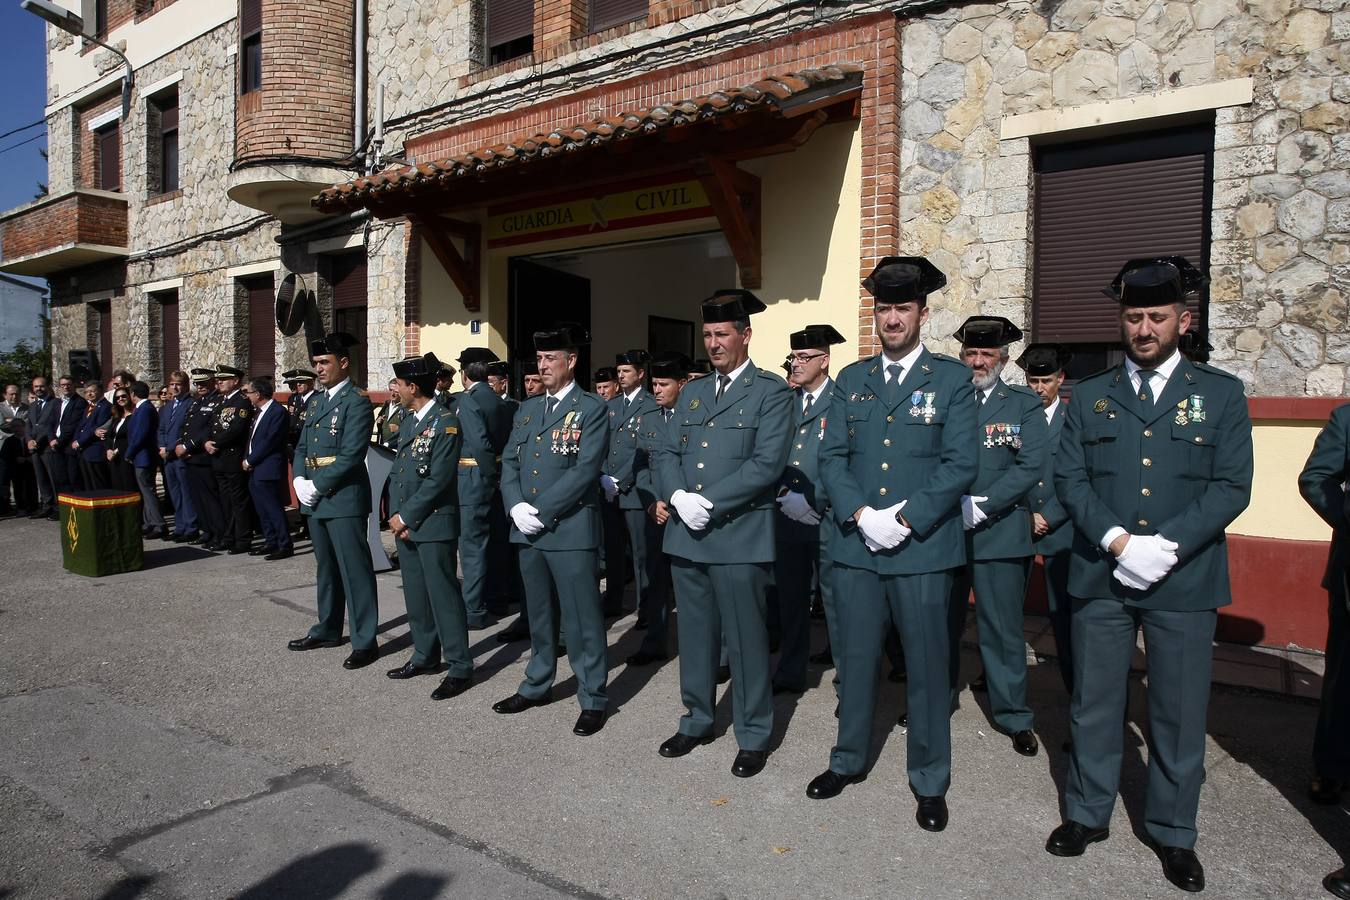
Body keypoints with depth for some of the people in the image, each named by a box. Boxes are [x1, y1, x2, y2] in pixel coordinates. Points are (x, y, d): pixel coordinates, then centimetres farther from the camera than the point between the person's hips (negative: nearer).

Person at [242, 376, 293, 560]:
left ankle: (285, 546, -1)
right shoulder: (259, 412, 15)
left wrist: (249, 461, -11)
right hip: (254, 470, 9)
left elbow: (268, 442, -17)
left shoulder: (278, 412, -14)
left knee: (274, 509, -6)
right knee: (262, 510, 13)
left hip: (267, 470, -9)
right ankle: (271, 543, 22)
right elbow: (252, 439, 17)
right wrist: (246, 460, 3)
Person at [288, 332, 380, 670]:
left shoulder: (357, 403, -10)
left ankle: (364, 641, 3)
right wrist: (299, 481, 0)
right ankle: (327, 630, 31)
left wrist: (317, 486, -16)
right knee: (326, 567, 18)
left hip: (344, 500, -8)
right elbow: (302, 447, 17)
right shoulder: (316, 401, 16)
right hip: (315, 501, 8)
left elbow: (351, 455, -18)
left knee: (355, 570, -4)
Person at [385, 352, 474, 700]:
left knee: (442, 593, -4)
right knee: (416, 593, 16)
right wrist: (396, 515, 4)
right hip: (404, 523, 8)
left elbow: (438, 480, -17)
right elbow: (397, 471, 15)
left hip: (433, 524, -8)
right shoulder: (408, 420, 13)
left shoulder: (445, 422, -13)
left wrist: (406, 516, -13)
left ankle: (459, 667, 5)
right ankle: (425, 656, 29)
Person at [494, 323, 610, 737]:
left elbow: (585, 470, -15)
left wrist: (540, 511, -16)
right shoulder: (527, 409, 15)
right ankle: (537, 685, 33)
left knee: (582, 618, 0)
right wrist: (516, 507, -6)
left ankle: (593, 698, 13)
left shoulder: (591, 409, -5)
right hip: (527, 531, 6)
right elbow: (509, 463, 11)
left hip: (570, 529, -6)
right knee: (538, 613, 18)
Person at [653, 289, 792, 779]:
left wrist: (708, 502, -17)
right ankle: (697, 721, 32)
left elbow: (767, 463, -14)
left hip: (739, 537, -6)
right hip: (686, 535, 6)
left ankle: (754, 736, 19)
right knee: (695, 636, 16)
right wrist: (678, 496, -8)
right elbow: (667, 454, 12)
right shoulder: (692, 393, 16)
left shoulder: (771, 391, -4)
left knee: (745, 641, 3)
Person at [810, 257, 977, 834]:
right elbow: (831, 457, 5)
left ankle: (930, 781, 25)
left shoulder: (951, 379, 0)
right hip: (856, 546, 3)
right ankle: (849, 760, 33)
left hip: (924, 550, -3)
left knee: (926, 667, 8)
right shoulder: (851, 381, 10)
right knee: (855, 659, 14)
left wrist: (903, 521, -15)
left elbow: (961, 464, -8)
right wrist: (862, 515, -11)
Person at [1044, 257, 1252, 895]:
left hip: (1184, 581, -1)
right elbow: (1068, 479, 0)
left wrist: (1167, 546, -16)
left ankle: (1173, 832, 28)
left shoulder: (1220, 393, 4)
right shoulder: (1089, 395, 7)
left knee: (1180, 713, 9)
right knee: (1093, 704, 11)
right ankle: (1088, 813, 29)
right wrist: (1118, 541, -13)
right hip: (1101, 576, 1)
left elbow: (1231, 487, -4)